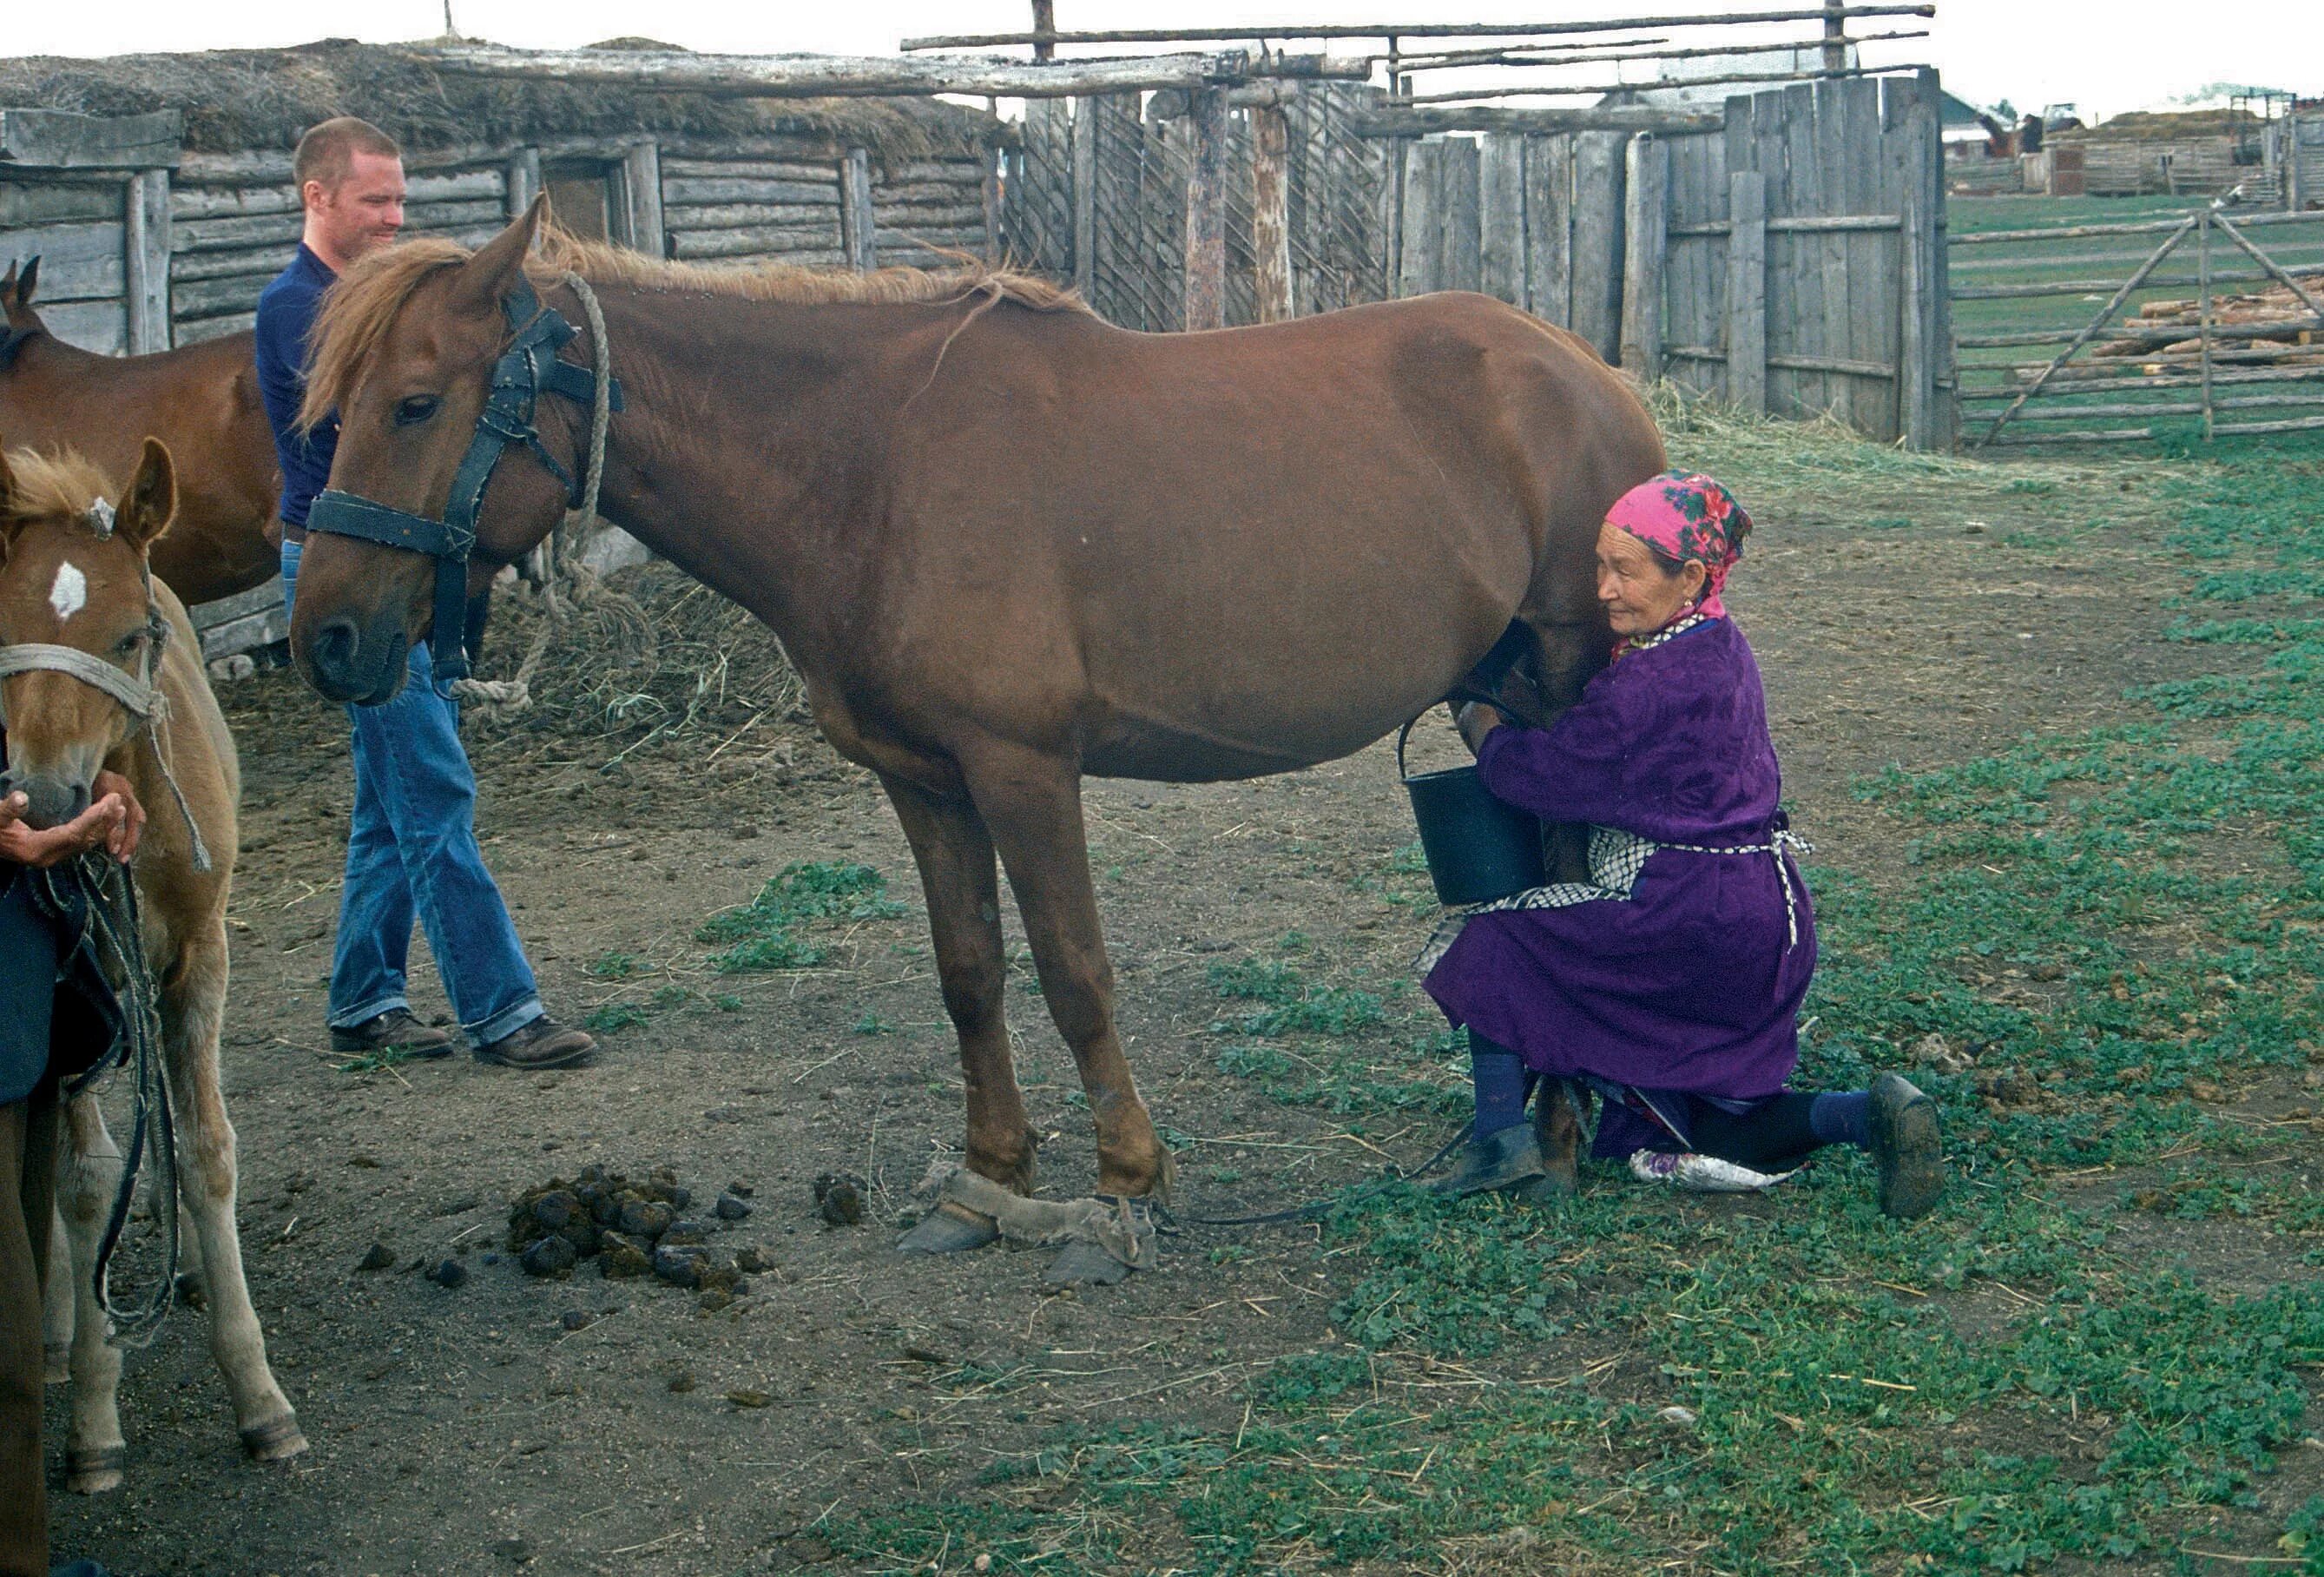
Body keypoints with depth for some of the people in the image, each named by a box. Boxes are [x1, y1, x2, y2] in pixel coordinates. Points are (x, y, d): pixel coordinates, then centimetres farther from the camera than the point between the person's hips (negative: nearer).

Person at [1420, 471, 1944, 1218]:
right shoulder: (1719, 647, 10)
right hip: (1764, 926, 10)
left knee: (1489, 939, 5)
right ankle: (1868, 1115, 1)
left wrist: (1482, 727, 6)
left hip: (1686, 924, -10)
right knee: (1696, 1135, 19)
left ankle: (1501, 1140, 4)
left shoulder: (1654, 681, -20)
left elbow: (1541, 774, -12)